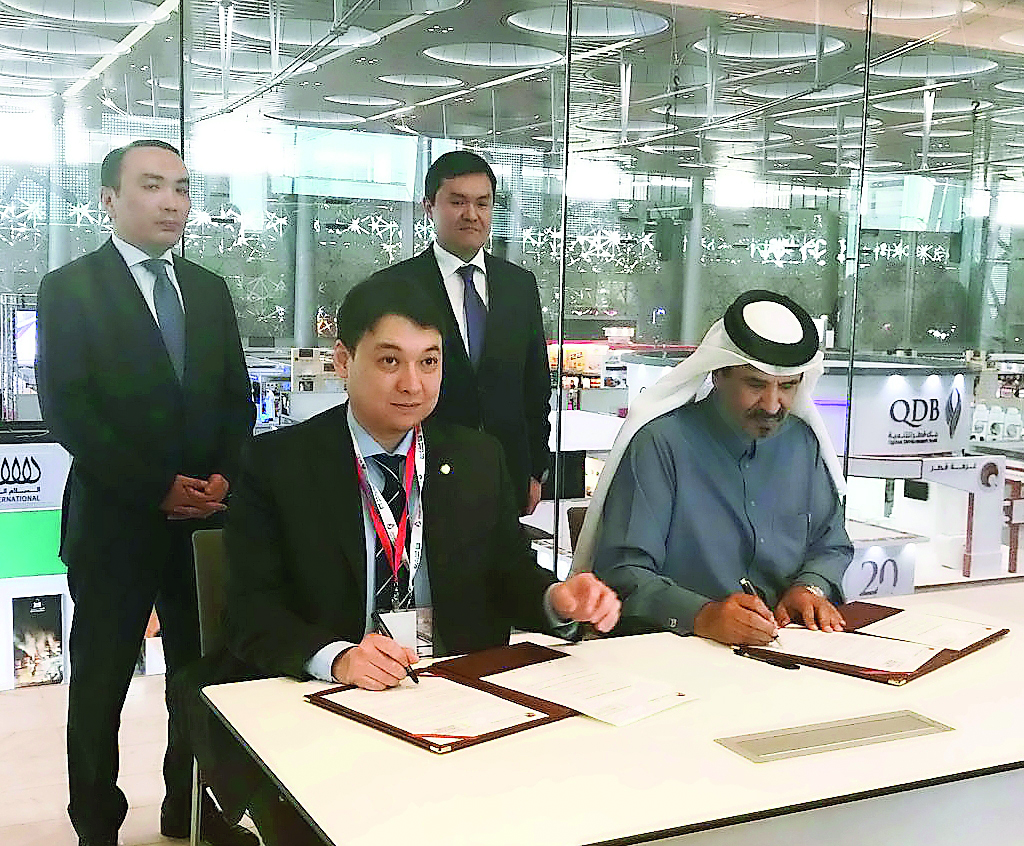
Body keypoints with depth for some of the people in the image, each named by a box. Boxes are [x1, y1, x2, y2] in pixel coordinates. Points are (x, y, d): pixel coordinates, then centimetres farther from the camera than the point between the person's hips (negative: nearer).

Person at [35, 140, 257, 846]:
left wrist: (224, 475, -5)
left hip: (204, 515, 4)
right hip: (115, 519, -4)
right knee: (102, 680, 7)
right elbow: (66, 409, -11)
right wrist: (156, 489, -14)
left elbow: (236, 395, 12)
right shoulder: (69, 289, -3)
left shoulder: (209, 289, 12)